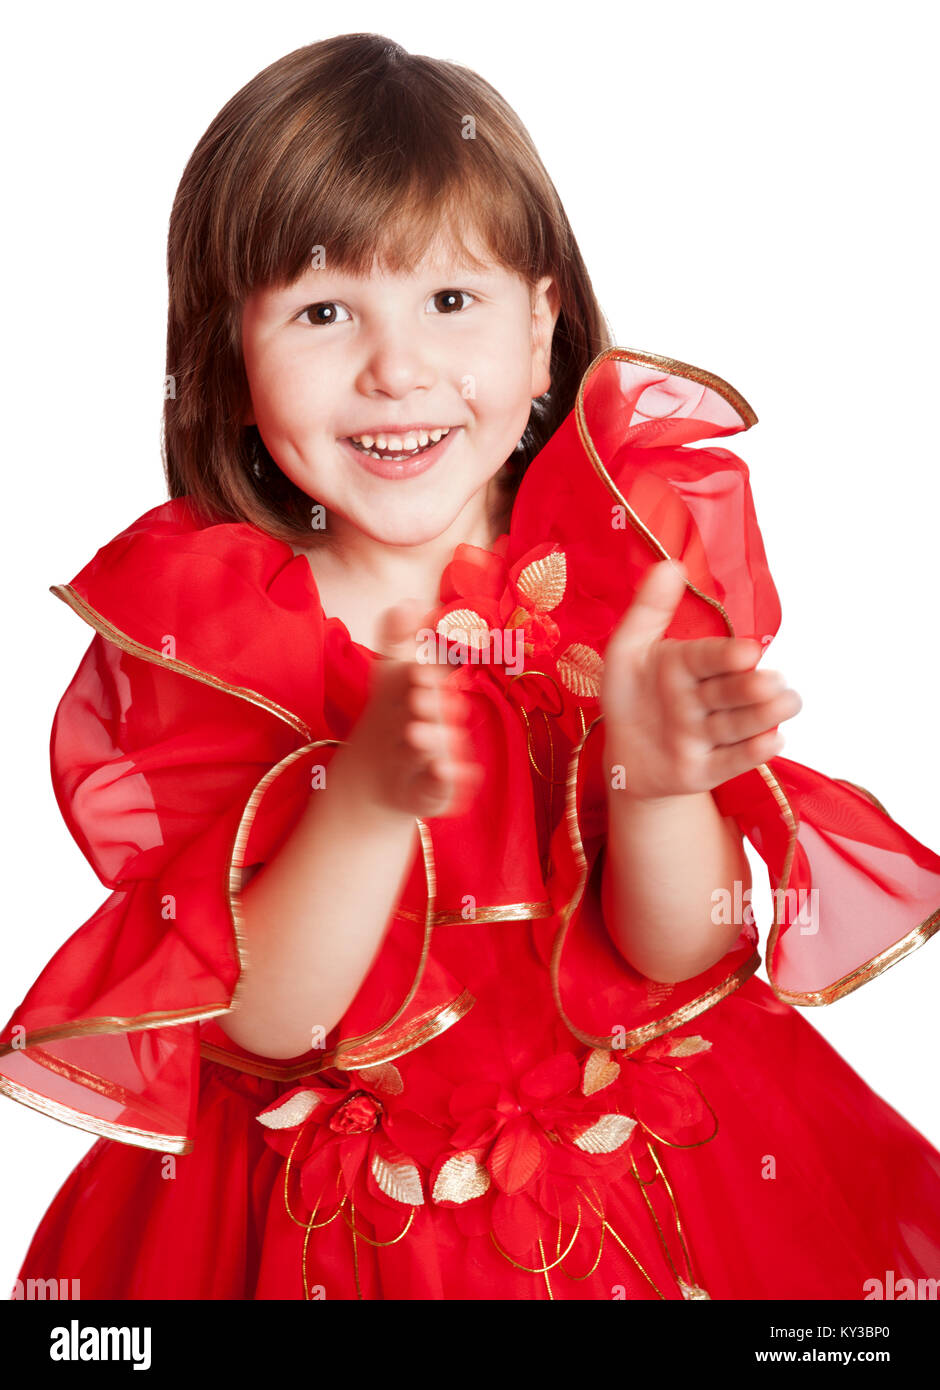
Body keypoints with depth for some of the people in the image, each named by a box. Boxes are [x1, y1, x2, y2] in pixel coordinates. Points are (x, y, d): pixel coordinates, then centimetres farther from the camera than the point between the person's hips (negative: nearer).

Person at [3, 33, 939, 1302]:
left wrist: (655, 783, -29)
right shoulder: (194, 620, -10)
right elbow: (256, 1024, -14)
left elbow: (679, 959, -9)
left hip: (639, 1161, 1)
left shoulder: (623, 548, -9)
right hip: (325, 1204, 0)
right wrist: (370, 794, -31)